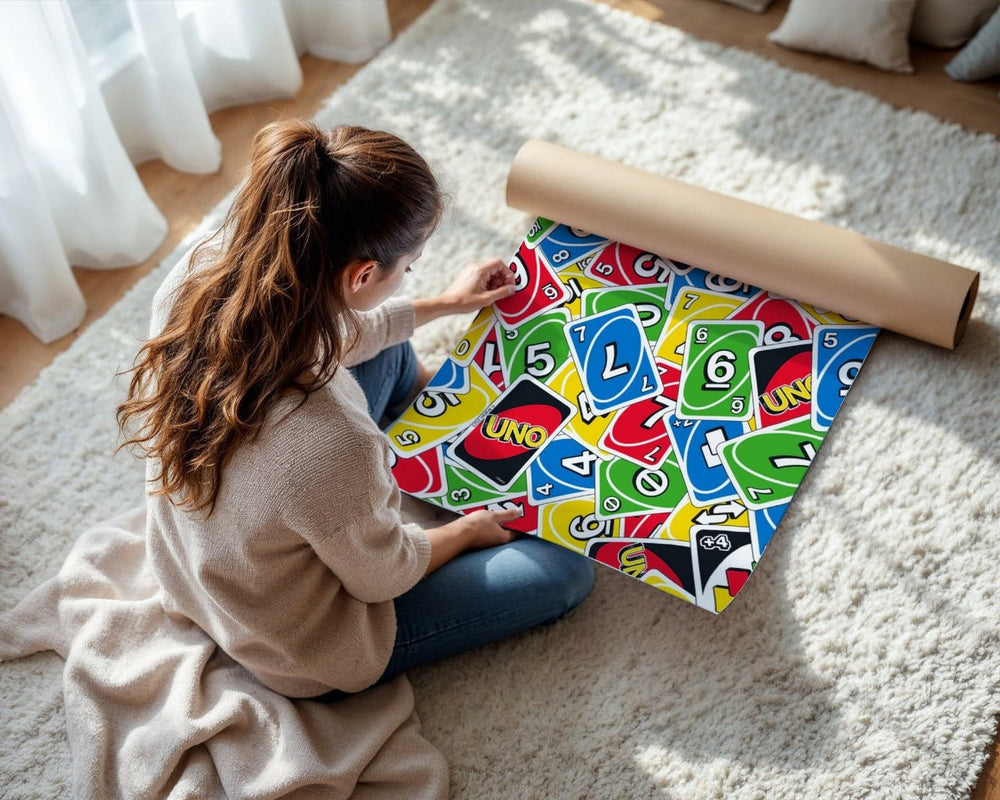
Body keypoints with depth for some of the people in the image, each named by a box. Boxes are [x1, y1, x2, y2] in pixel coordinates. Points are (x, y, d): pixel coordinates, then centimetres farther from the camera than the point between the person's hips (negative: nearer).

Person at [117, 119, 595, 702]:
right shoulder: (333, 445, -45)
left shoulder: (193, 285, -25)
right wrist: (464, 533, 0)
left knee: (389, 353, 16)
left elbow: (324, 337, -1)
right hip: (314, 660, -6)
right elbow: (382, 576, -22)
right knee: (566, 570, 6)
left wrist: (444, 304, 13)